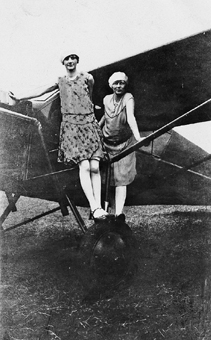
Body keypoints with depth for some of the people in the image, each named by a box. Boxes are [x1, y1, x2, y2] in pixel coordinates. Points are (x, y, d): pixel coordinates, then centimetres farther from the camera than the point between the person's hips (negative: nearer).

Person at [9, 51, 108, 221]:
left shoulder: (87, 77, 8)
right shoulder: (60, 81, 12)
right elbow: (42, 91, 18)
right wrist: (20, 98, 21)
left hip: (90, 124, 1)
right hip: (71, 125, -1)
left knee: (95, 167, -9)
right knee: (84, 166, -15)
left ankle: (98, 205, -8)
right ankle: (94, 207, -19)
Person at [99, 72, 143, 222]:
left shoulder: (128, 98, -12)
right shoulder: (107, 99, 2)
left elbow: (131, 118, -28)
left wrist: (138, 137, -43)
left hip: (124, 144, -4)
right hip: (107, 143, 4)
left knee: (121, 179, -8)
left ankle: (119, 213, -14)